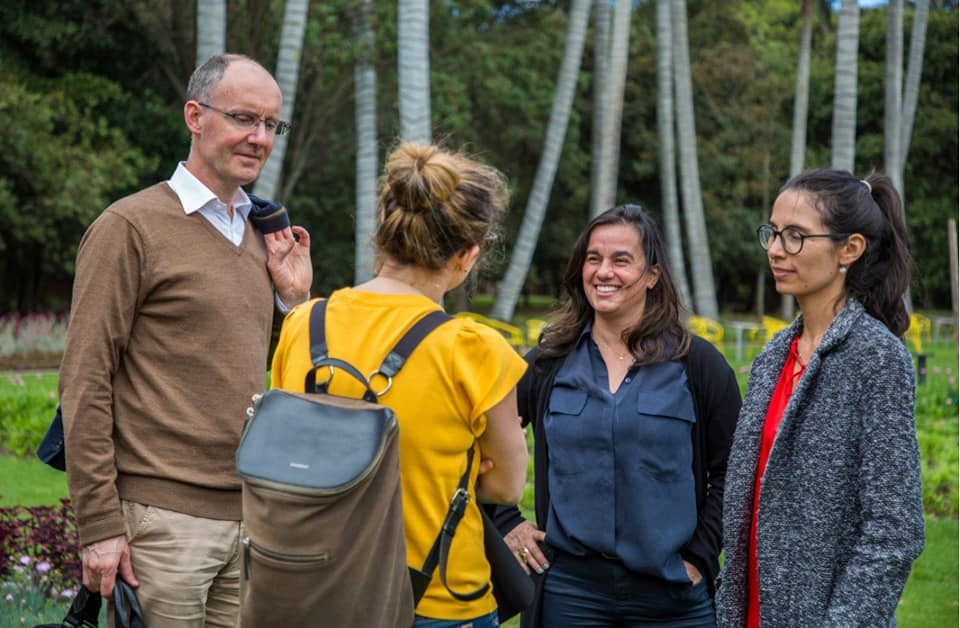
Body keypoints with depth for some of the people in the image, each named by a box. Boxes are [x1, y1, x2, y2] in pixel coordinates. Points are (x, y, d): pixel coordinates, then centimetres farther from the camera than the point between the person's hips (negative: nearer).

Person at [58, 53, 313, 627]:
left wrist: (294, 296, 6)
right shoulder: (130, 227, -6)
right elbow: (85, 384, -10)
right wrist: (100, 524, -14)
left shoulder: (261, 233, 15)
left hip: (251, 515, 7)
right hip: (164, 519, -7)